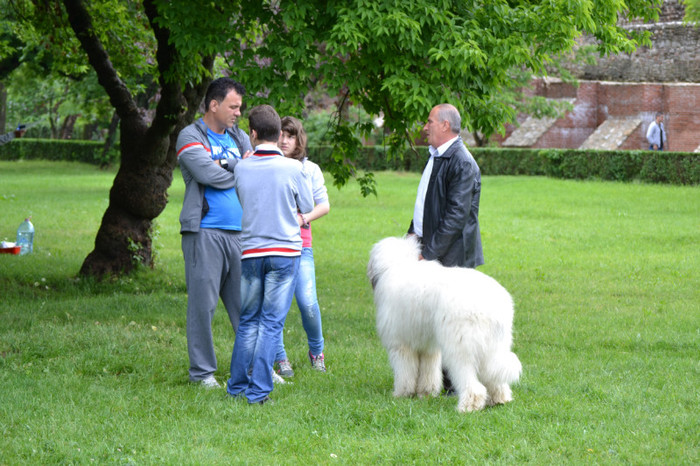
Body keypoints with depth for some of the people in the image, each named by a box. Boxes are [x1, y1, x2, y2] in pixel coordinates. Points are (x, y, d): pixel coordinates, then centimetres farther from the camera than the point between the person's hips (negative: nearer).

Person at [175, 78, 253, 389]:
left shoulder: (239, 138, 19)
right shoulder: (191, 137, -1)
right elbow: (209, 174, -15)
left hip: (239, 233, 6)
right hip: (205, 232, -6)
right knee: (203, 303, -4)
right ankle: (202, 371, 3)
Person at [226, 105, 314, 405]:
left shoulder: (241, 168, -2)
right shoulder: (292, 168, -9)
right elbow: (307, 207, 4)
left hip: (250, 252, 2)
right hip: (285, 250, -2)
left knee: (248, 321, 14)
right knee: (271, 323, 0)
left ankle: (237, 385, 17)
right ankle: (258, 390, -4)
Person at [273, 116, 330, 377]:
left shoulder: (309, 169, 9)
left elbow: (324, 205, 8)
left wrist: (303, 218, -7)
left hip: (299, 243, 0)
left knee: (307, 302, -10)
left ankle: (316, 350, 13)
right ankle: (280, 358, 10)